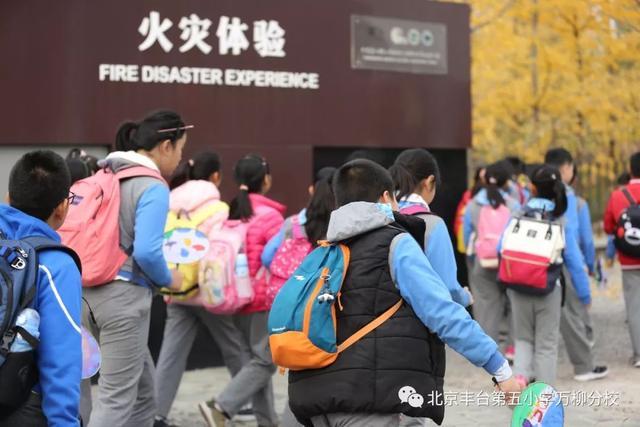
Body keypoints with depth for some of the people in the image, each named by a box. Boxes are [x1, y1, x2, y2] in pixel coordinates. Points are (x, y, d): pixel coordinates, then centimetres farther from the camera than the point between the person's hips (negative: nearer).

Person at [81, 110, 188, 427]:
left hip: (90, 292, 9)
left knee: (143, 391, 18)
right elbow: (146, 252, -22)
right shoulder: (153, 187, -11)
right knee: (117, 398, -2)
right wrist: (169, 280, -2)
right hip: (124, 296, -9)